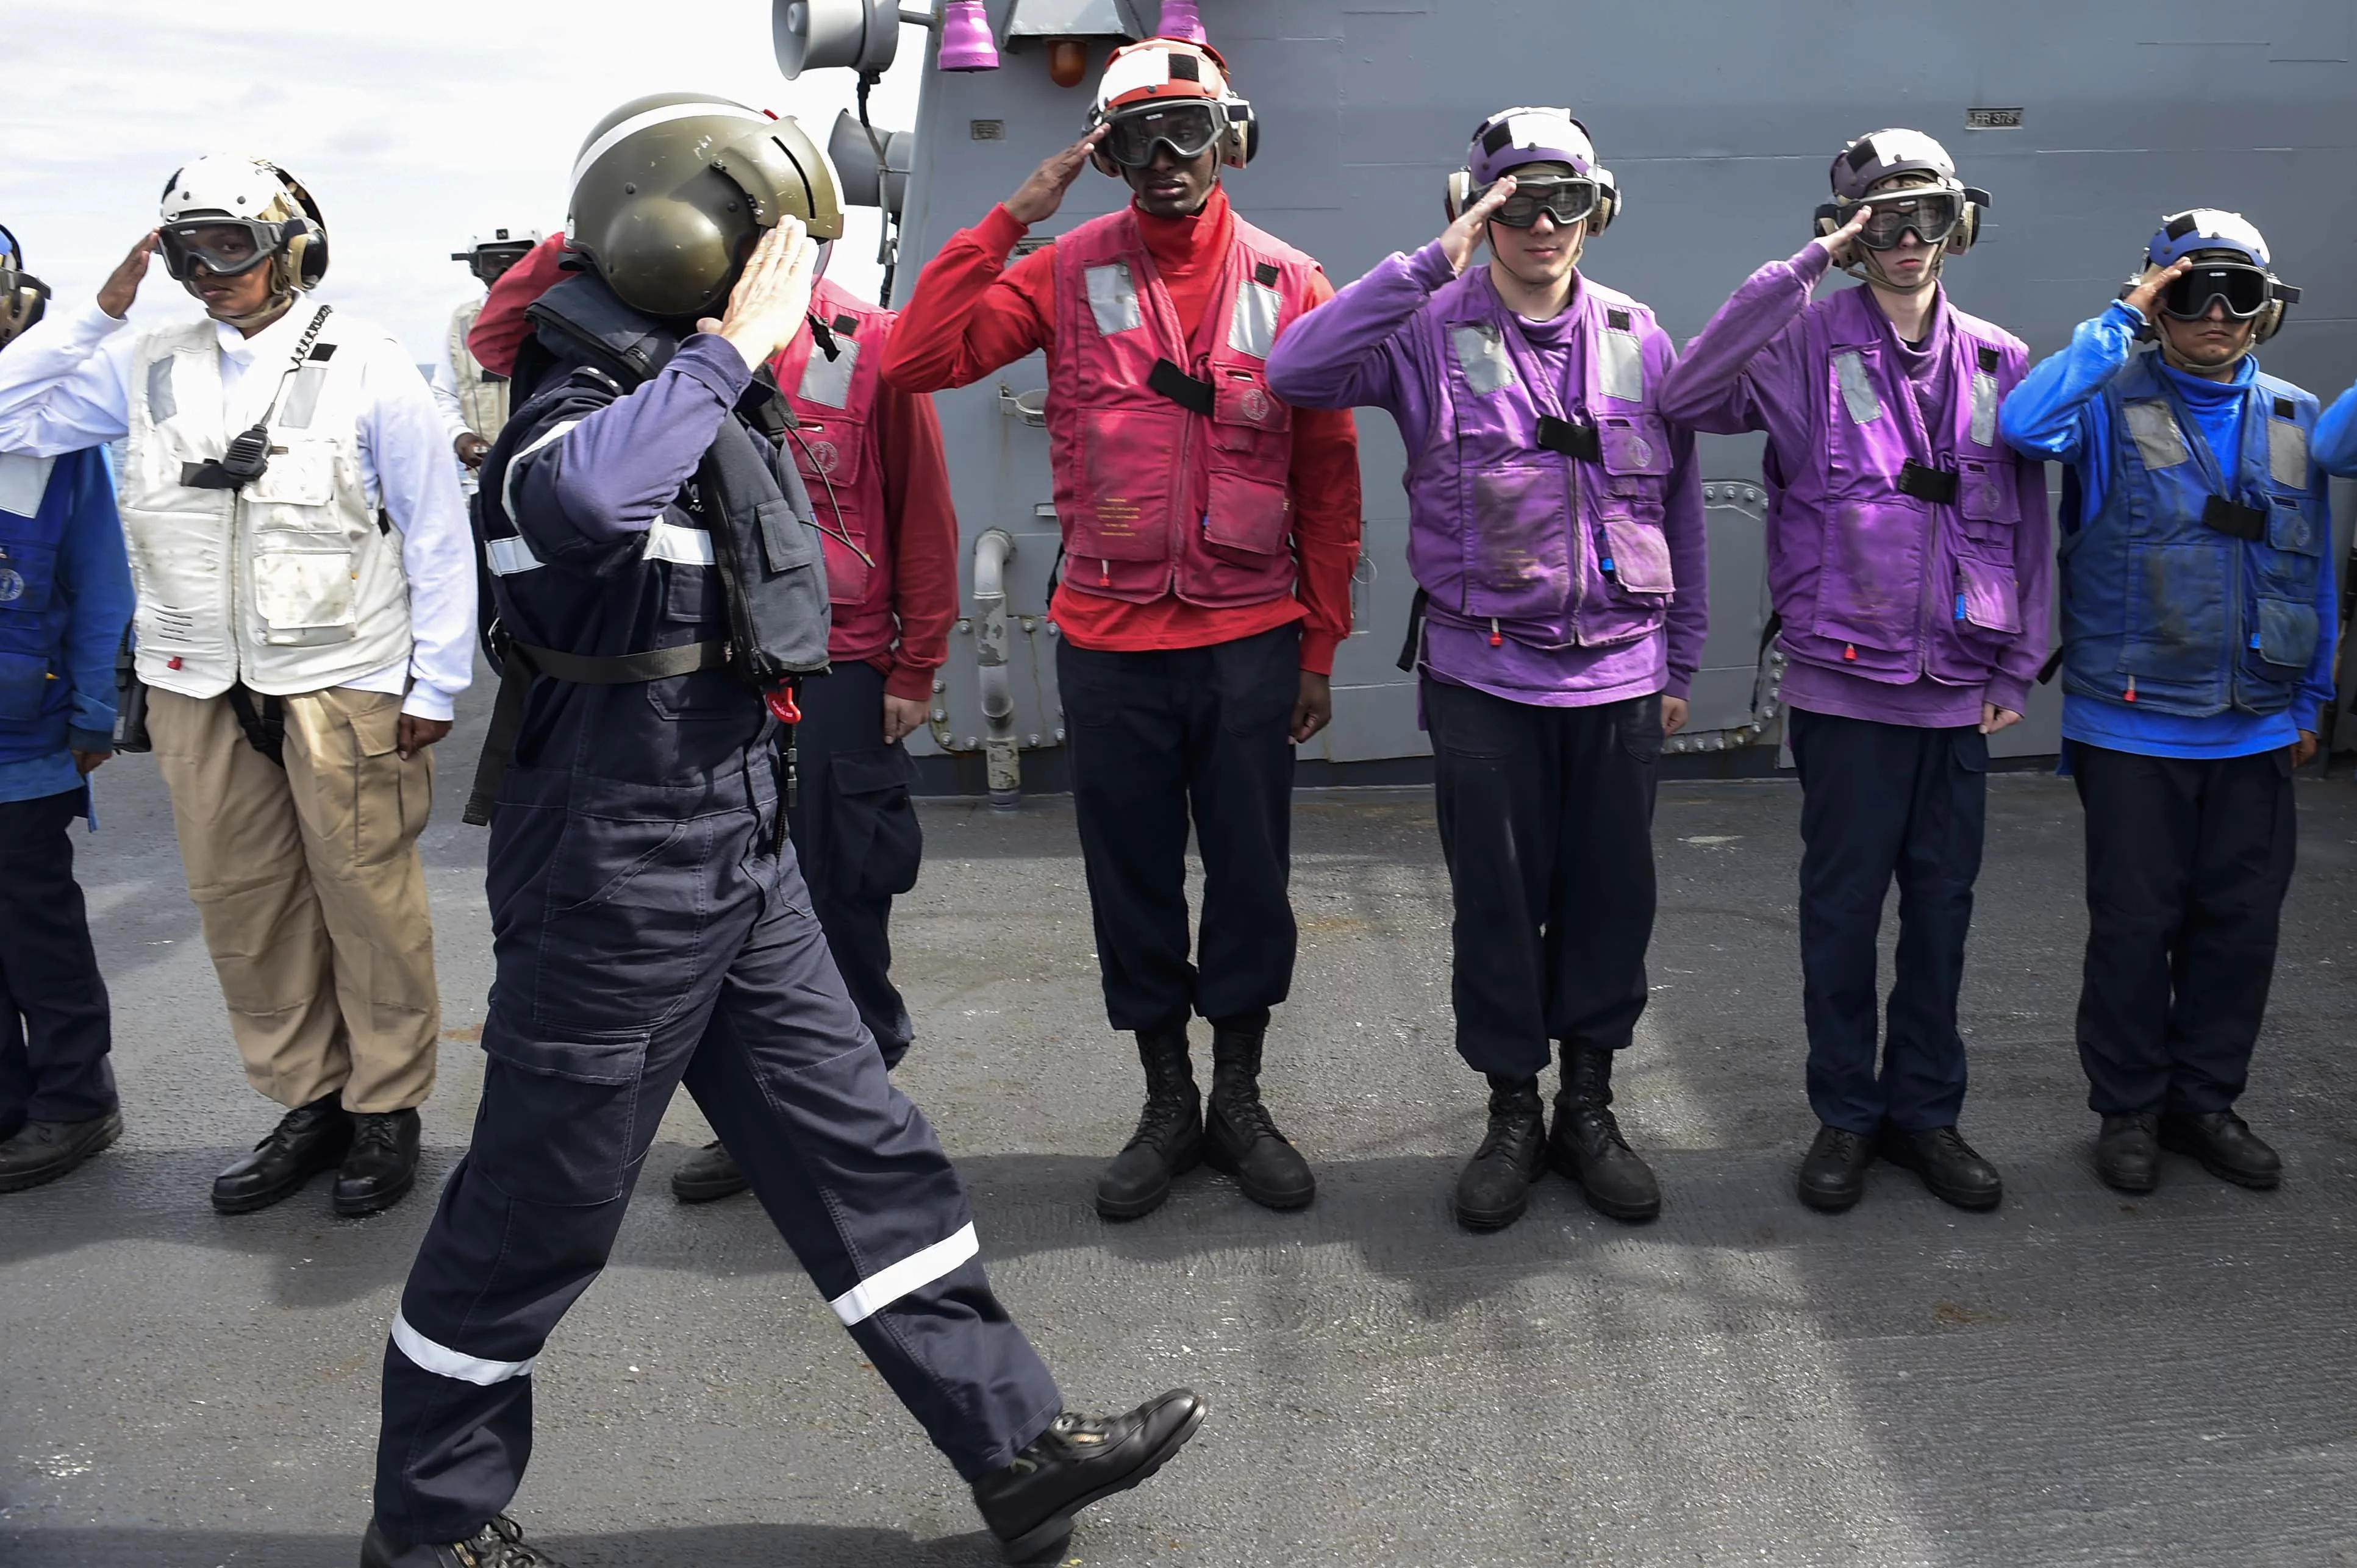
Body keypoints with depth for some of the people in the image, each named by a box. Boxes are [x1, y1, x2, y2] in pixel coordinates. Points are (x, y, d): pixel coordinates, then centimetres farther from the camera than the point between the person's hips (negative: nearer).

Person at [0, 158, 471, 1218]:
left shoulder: (367, 366, -3)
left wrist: (436, 685, -4)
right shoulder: (146, 368, 10)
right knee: (242, 903, 9)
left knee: (368, 901, 1)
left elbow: (437, 534, -2)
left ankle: (385, 1108, 17)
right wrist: (100, 312, 3)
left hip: (344, 684, -4)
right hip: (201, 691, 5)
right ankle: (309, 1101, 24)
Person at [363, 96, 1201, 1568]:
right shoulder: (584, 411, -19)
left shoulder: (715, 407, 10)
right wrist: (727, 350, -32)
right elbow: (583, 495, -42)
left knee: (861, 1154, 11)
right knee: (539, 1210, 7)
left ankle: (1017, 1444, 21)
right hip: (618, 882, -9)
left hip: (745, 863, 9)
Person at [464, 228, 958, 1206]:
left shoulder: (872, 343, -4)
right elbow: (502, 345, 5)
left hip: (837, 671, -4)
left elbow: (922, 510, -3)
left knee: (841, 905, 4)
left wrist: (916, 666, -5)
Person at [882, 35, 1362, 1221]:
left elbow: (1328, 482, 5)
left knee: (1250, 879, 9)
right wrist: (1011, 221, -12)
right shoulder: (1069, 274, 1)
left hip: (1251, 643, 0)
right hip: (1111, 644, 0)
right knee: (1132, 881, 10)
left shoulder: (1289, 284, 3)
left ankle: (1239, 1099, 28)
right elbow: (917, 360, -11)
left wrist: (1321, 647, 3)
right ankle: (1166, 1104, 28)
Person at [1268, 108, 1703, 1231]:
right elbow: (1297, 371, -21)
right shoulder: (1433, 332, -3)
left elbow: (1680, 507, 11)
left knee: (1612, 895, 10)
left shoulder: (1638, 340, 7)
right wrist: (1430, 262, -22)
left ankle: (1589, 1105, 27)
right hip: (1483, 676, -2)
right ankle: (1513, 1111, 24)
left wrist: (1681, 659, 11)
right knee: (1498, 899, 7)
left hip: (1619, 675, 3)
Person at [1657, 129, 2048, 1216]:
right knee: (1843, 905, 6)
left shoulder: (1999, 362, 8)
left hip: (1961, 689, 4)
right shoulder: (1809, 344, -3)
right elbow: (1691, 394, -23)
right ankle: (1846, 1115, 21)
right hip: (1846, 683, -3)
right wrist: (1806, 266, -21)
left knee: (1943, 904, 11)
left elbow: (2028, 525, 11)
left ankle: (1927, 1109, 26)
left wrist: (2018, 667, 7)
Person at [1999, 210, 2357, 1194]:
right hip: (2134, 730, -4)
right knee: (2134, 926, 5)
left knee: (2240, 926, 11)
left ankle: (2206, 1101, 27)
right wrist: (2122, 321, -19)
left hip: (2256, 733, 4)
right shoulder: (2112, 403, -4)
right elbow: (2022, 423, -27)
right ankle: (2129, 1110, 20)